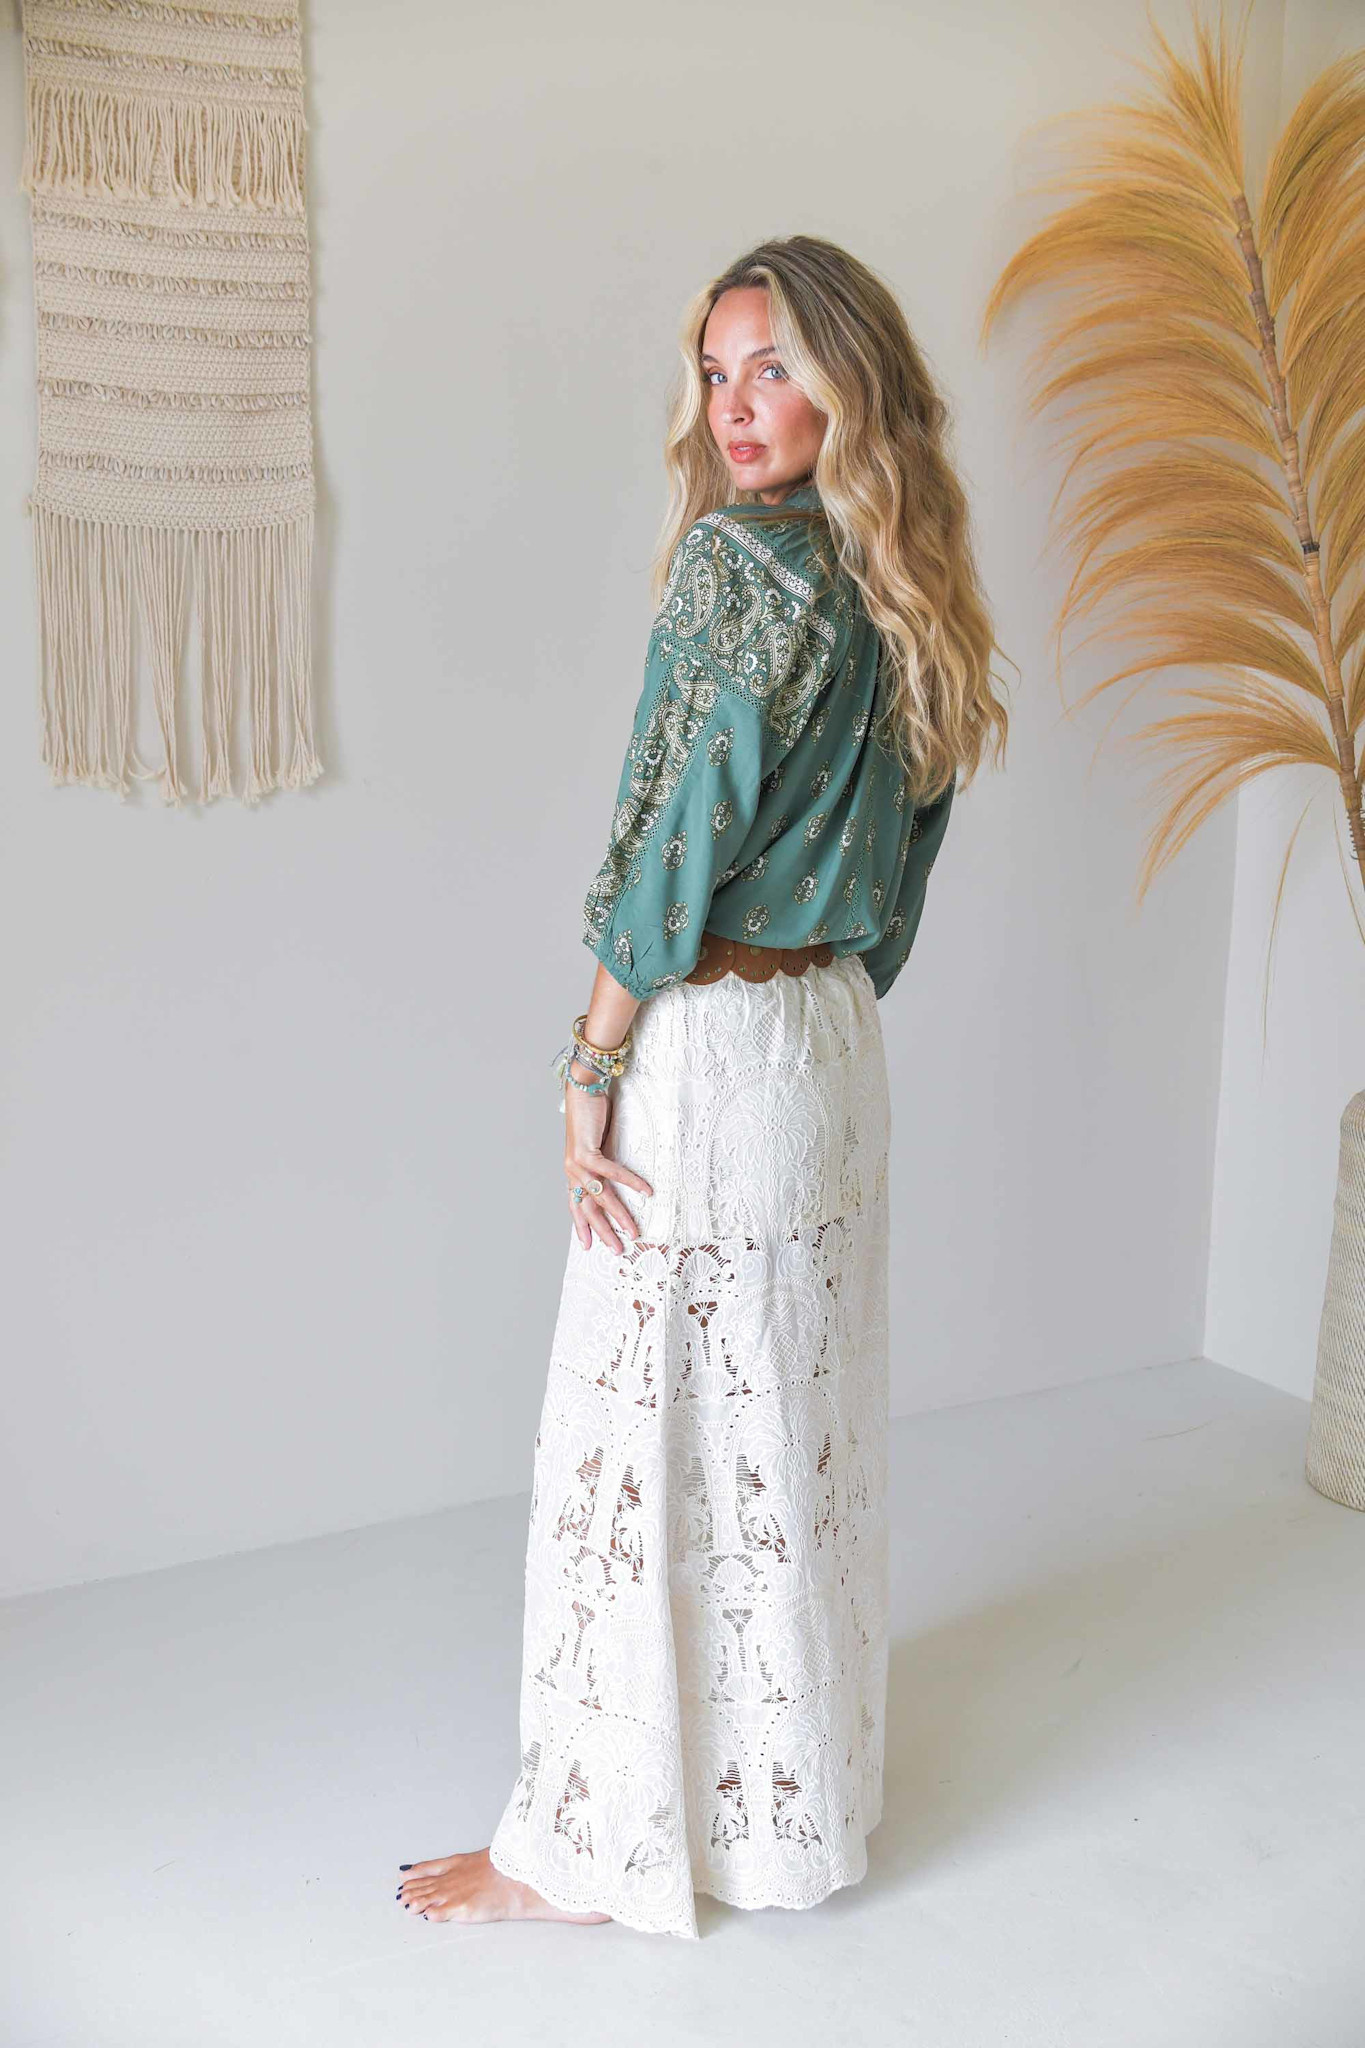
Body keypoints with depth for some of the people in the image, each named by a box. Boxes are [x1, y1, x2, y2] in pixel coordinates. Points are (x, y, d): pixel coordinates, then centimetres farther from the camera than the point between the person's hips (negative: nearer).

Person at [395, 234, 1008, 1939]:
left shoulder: (737, 561, -15)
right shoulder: (897, 588, 9)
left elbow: (675, 840, -19)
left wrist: (589, 1068, -12)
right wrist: (835, 1010, 20)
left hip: (710, 1048, -9)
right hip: (835, 1045, 9)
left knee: (647, 1434, 3)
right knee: (796, 1429, 18)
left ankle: (599, 1842, 19)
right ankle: (799, 1797, 35)